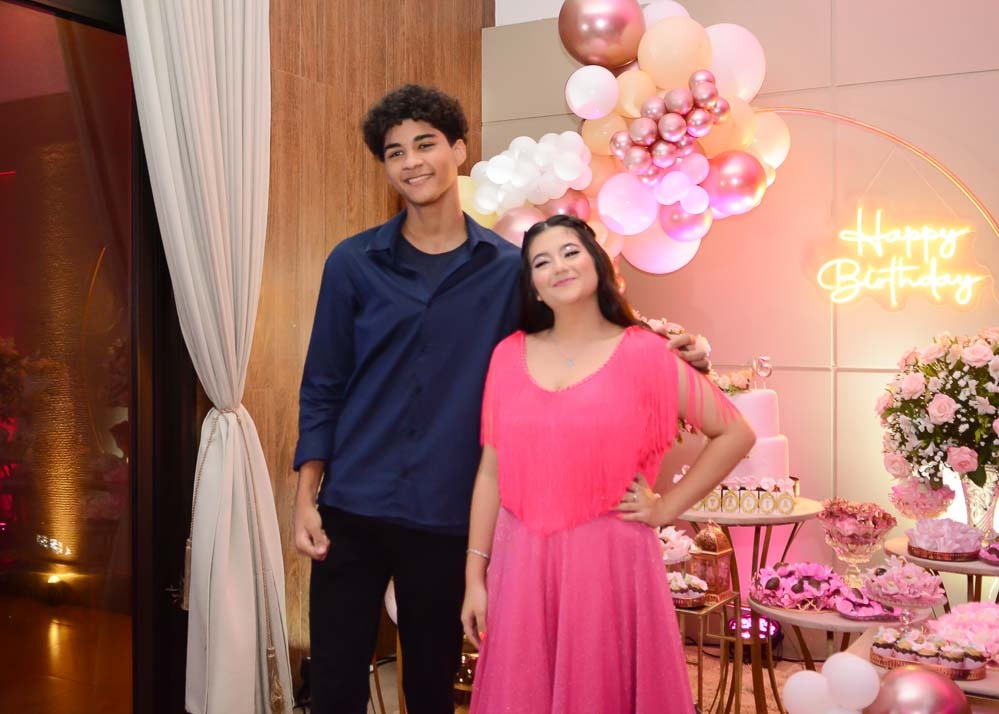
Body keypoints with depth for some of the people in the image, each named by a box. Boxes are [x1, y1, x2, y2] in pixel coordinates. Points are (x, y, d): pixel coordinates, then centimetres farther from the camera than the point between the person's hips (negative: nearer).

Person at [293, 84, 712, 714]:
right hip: (350, 510, 1)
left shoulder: (509, 267, 2)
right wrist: (305, 498, -2)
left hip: (448, 518, 0)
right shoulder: (353, 263, 2)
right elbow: (323, 389, 4)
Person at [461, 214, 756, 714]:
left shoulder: (642, 354, -4)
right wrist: (475, 573, 5)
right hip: (522, 562, 3)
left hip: (610, 559, -2)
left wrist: (666, 509, -2)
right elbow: (491, 471, 7)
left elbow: (735, 433, 1)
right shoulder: (510, 355, 5)